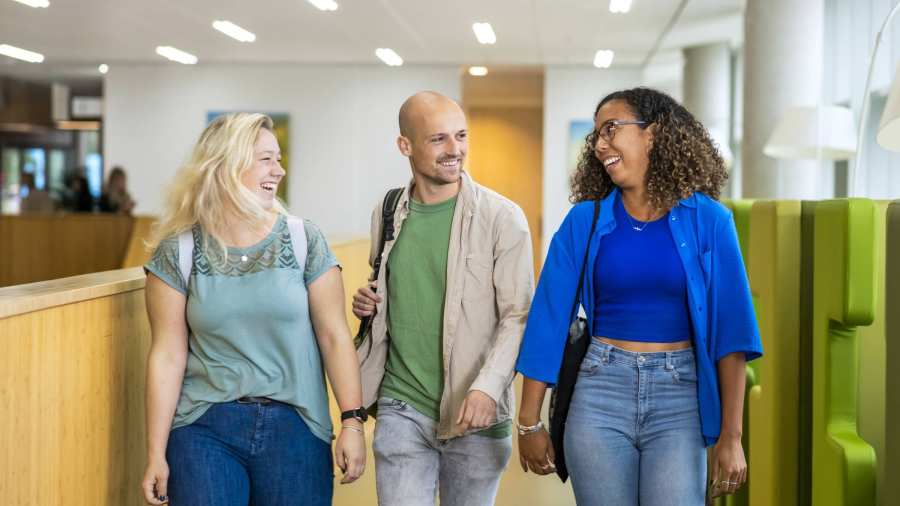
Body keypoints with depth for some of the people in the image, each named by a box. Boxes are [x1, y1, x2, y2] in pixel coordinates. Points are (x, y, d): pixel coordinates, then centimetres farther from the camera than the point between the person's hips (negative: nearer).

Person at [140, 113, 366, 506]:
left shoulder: (304, 241, 0)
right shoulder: (178, 252, -1)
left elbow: (334, 335, -1)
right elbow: (168, 355, -2)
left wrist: (352, 421, -7)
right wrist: (156, 453, -3)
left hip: (295, 426, 1)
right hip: (205, 429, -1)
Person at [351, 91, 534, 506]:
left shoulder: (502, 218, -7)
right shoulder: (386, 213, 7)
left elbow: (518, 316, -9)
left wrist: (487, 387, -23)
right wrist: (368, 304, 0)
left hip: (474, 414, -2)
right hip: (401, 408, 2)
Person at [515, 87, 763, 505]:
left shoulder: (707, 220, -2)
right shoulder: (584, 222, 2)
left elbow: (730, 327, -3)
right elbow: (549, 321, 2)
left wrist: (730, 434, -8)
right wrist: (530, 422, 0)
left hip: (679, 397, -1)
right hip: (600, 393, 1)